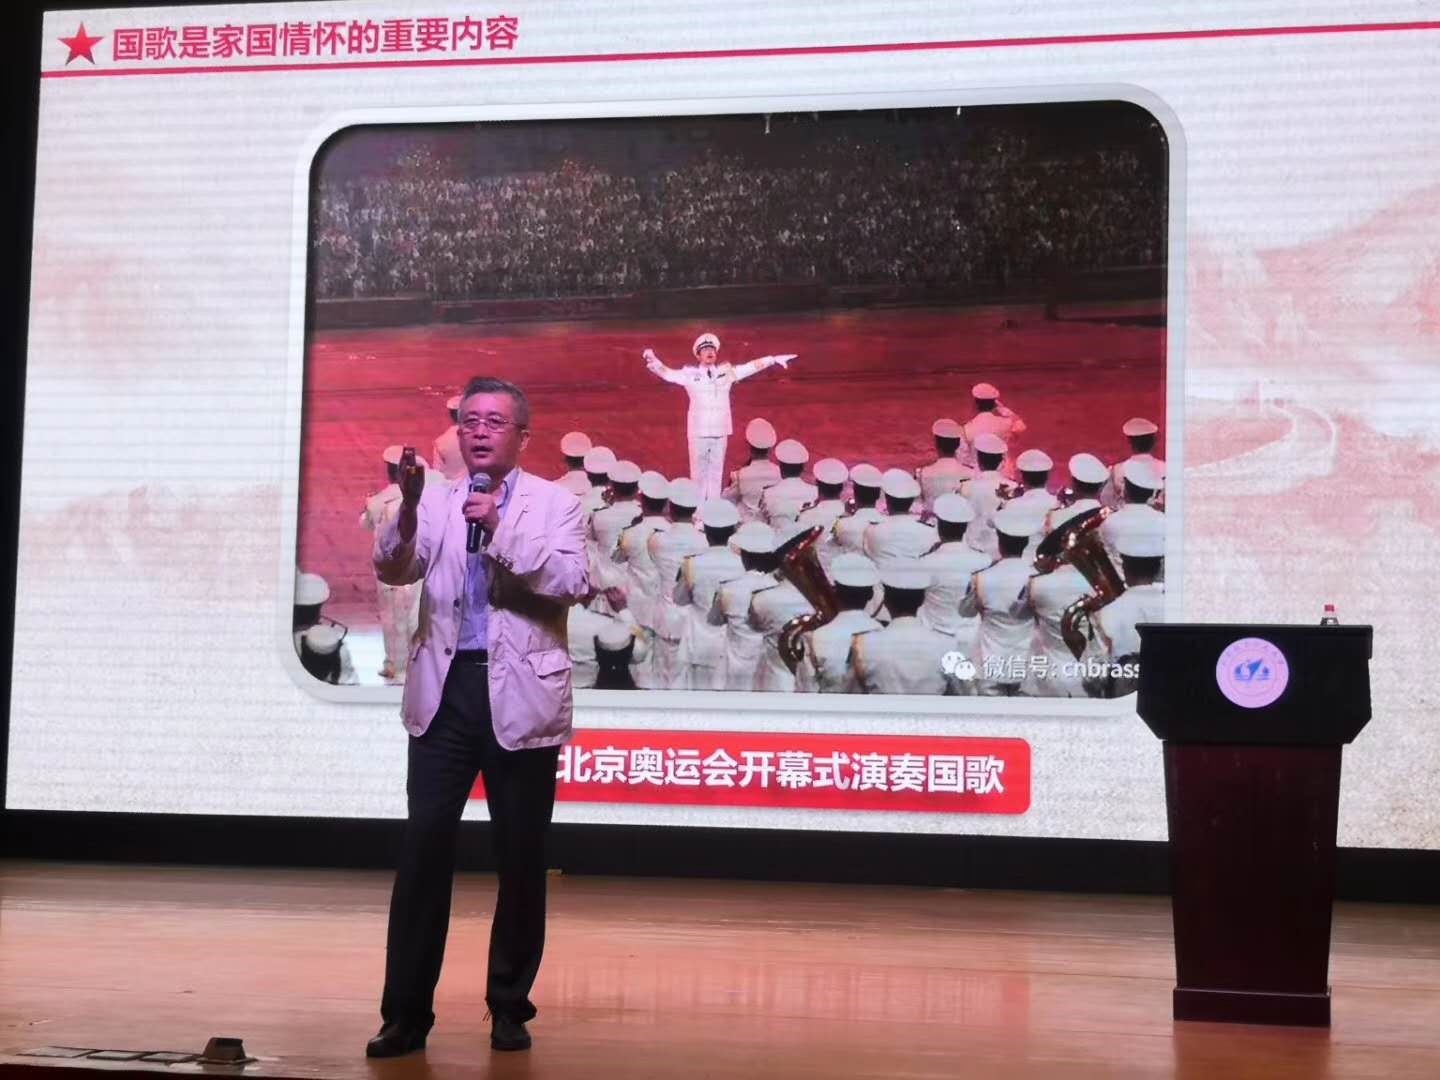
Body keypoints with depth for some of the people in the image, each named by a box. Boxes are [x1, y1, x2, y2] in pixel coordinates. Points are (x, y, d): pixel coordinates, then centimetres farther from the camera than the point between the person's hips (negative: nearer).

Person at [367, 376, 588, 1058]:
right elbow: (393, 571, -4)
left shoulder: (555, 504, 4)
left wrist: (503, 530, -17)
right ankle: (406, 1013, 0)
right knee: (423, 850, -4)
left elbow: (571, 584, -10)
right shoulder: (436, 503, 10)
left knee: (520, 858, 6)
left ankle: (510, 1008, 17)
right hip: (445, 691, 1)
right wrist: (407, 508, -22)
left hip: (520, 698, -1)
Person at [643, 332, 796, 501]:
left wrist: (773, 360, 5)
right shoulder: (690, 374, -2)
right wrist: (653, 360, -29)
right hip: (698, 432, -2)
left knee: (716, 472, 10)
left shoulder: (726, 372, 6)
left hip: (720, 431, 2)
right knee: (698, 473, 3)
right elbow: (668, 374, -11)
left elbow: (751, 367, 8)